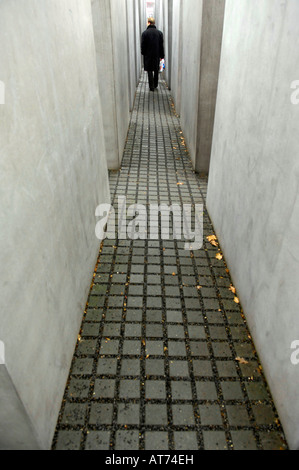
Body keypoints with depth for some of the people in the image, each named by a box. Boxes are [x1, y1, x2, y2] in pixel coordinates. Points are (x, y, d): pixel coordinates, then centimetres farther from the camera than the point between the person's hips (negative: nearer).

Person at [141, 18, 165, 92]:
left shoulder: (145, 33, -8)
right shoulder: (159, 33, -1)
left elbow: (143, 45, -5)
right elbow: (162, 45, 0)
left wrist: (143, 53, 11)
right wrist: (161, 56, 5)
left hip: (148, 56, -2)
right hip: (157, 55, 2)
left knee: (150, 71, 4)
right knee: (156, 71, 15)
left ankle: (152, 87, 2)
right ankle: (155, 85, 25)